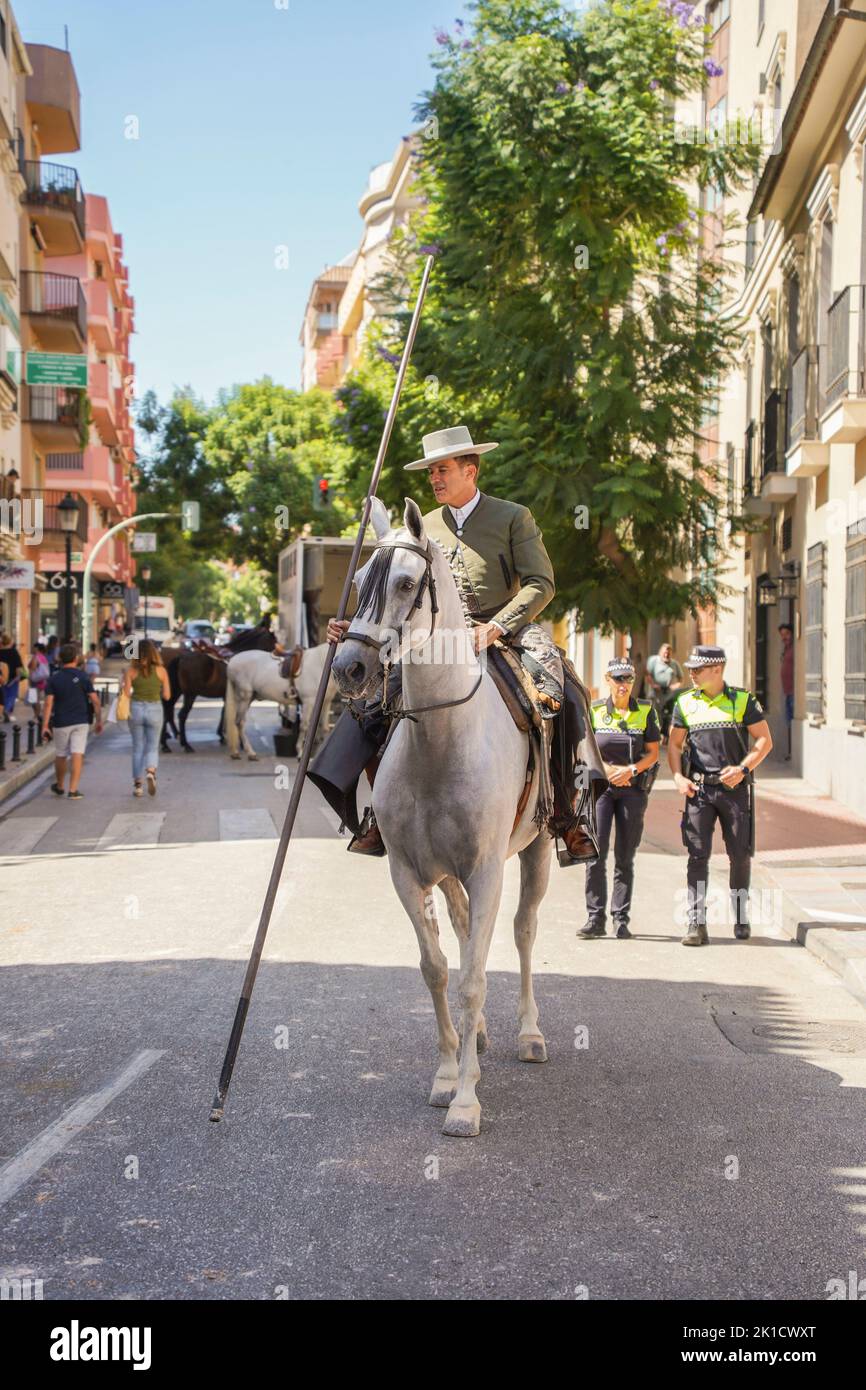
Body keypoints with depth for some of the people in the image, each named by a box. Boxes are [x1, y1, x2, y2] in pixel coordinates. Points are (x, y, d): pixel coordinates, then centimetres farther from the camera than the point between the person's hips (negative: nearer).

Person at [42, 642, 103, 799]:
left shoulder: (53, 678, -1)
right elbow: (95, 701, -5)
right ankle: (73, 790, -13)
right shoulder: (83, 677, -3)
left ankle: (59, 786, 33)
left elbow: (48, 703, -8)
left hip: (61, 723, 1)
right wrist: (99, 721, 6)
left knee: (60, 755, 17)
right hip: (81, 721, -1)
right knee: (77, 755, -5)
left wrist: (45, 726, -8)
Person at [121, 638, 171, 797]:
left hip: (136, 708, 0)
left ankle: (137, 784, 12)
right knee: (152, 747, 11)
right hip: (154, 709, 0)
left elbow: (126, 694, -8)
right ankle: (151, 771, -18)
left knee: (137, 748, 12)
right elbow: (167, 695, -2)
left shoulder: (131, 670, -5)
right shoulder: (161, 670, -4)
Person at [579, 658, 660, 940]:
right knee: (596, 853, -9)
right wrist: (608, 770, -10)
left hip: (633, 788, 0)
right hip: (600, 787, 0)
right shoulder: (594, 711, 4)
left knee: (624, 858, 3)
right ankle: (596, 919, -3)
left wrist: (630, 770, -12)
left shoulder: (646, 711, 5)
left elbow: (653, 753, 4)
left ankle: (621, 919, 8)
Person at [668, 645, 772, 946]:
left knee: (740, 855, 4)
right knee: (698, 855, -5)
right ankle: (697, 924, -4)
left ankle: (741, 917, 20)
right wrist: (678, 777, -4)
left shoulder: (742, 700, 0)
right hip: (699, 788, 1)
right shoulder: (685, 703, 7)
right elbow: (674, 744, 12)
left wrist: (743, 768, -13)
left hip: (734, 788, -1)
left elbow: (764, 740, 1)